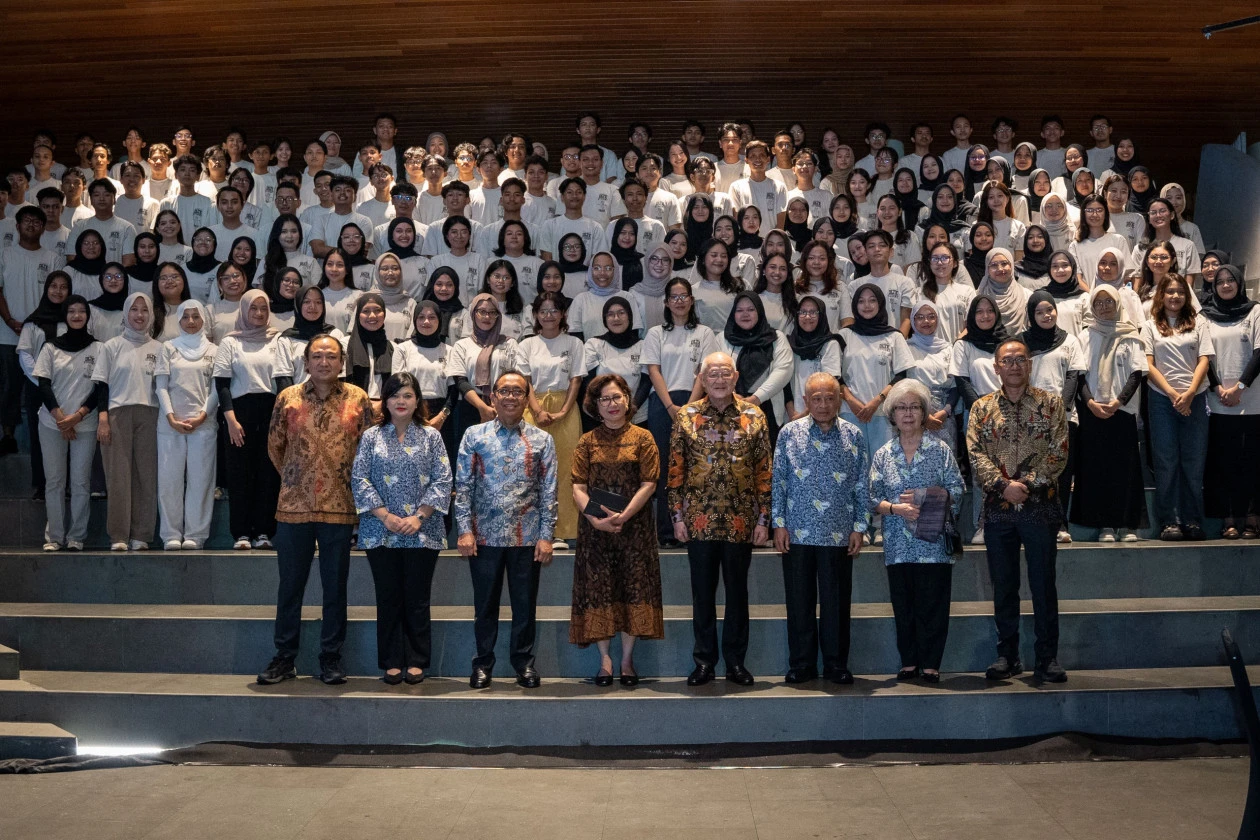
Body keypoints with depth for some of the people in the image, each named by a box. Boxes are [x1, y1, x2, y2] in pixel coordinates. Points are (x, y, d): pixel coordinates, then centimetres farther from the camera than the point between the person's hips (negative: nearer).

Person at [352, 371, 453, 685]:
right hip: (380, 532, 1)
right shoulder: (371, 437, 6)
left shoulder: (431, 436, 5)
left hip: (422, 533, -1)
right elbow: (359, 479, -1)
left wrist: (419, 516, -10)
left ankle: (417, 662, 13)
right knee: (388, 598, 5)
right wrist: (386, 516, -10)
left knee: (417, 599, 4)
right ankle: (391, 662, 13)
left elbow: (442, 481, -1)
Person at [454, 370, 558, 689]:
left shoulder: (542, 440, 4)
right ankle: (483, 663, 20)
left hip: (527, 537, 0)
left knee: (525, 604, 8)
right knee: (485, 604, 8)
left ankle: (524, 662, 21)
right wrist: (464, 530, -7)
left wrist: (546, 536, -4)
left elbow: (548, 492, 2)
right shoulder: (474, 436, 3)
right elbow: (463, 487, 1)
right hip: (485, 535, 0)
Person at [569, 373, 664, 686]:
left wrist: (623, 516, -15)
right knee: (597, 590, 0)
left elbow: (648, 484, -3)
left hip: (634, 526, -1)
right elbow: (578, 487, 1)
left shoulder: (642, 438, 4)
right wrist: (596, 518, -15)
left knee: (633, 589, -1)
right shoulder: (587, 442, 8)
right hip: (594, 528, 1)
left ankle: (627, 659, 7)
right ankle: (605, 658, 9)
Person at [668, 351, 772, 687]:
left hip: (741, 521, 0)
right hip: (700, 521, 0)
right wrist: (677, 515, -2)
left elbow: (764, 471, 2)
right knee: (702, 592, 7)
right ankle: (704, 661, 17)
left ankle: (735, 661, 19)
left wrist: (763, 518, -2)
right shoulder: (686, 416, 1)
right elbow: (675, 470, 2)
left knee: (737, 591, 8)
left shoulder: (754, 416, 1)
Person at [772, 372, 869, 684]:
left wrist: (859, 527, 2)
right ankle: (801, 664, 16)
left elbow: (861, 486, 7)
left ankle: (836, 665, 16)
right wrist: (779, 523, 0)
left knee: (837, 603, 4)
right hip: (797, 533, 0)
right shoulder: (789, 433, 4)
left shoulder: (853, 436, 5)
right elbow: (778, 482, 5)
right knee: (799, 601, 6)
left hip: (838, 534, 0)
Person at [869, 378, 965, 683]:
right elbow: (873, 498, 6)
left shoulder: (940, 449, 2)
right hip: (898, 545, 2)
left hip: (933, 543, -2)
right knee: (903, 606, 6)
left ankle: (930, 664, 8)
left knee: (933, 605, -1)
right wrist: (896, 508, -11)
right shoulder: (883, 455, 8)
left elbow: (956, 491, -1)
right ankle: (909, 663, 16)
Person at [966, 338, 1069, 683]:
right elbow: (975, 454, -1)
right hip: (997, 509, 2)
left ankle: (1047, 658, 7)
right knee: (1003, 586, 8)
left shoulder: (1050, 404, 4)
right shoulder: (982, 407, 9)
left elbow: (1058, 453, -4)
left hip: (1040, 506, -2)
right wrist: (1003, 484, -15)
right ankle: (1007, 655, 17)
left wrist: (1028, 483, -15)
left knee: (1044, 585, 0)